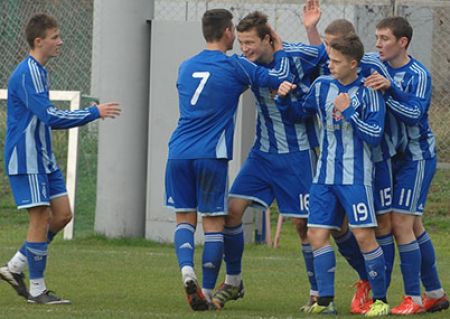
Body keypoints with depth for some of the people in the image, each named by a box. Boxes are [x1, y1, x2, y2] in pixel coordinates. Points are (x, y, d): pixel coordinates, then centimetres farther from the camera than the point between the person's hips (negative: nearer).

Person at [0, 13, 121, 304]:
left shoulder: (39, 72, 15)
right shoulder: (26, 75, -17)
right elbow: (49, 116, -25)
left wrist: (87, 116, 12)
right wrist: (94, 113, -20)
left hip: (44, 159, 10)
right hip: (26, 159, -10)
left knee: (62, 214, 7)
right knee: (41, 218, -7)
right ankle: (37, 289, 1)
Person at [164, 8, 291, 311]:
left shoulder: (186, 67, 14)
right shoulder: (234, 67, -3)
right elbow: (280, 78, -1)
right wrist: (279, 48, 15)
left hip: (179, 152, 4)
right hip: (211, 156, -4)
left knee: (185, 217, 11)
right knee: (214, 221, 4)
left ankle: (187, 270, -15)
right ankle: (207, 293, 1)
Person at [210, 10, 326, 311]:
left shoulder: (295, 56, -16)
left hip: (297, 153, -5)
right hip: (263, 151, 5)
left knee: (303, 223, -3)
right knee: (233, 208, -4)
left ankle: (318, 292, 12)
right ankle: (233, 282, 12)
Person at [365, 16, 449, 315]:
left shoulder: (418, 74, -15)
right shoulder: (380, 70, 4)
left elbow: (415, 113, -27)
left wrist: (390, 88, -38)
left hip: (416, 158, -7)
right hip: (393, 156, 7)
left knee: (401, 224, -11)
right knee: (414, 227, 12)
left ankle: (413, 298, -5)